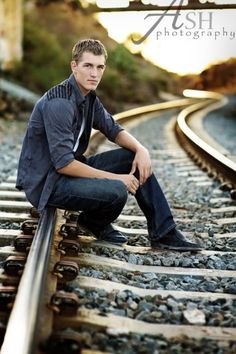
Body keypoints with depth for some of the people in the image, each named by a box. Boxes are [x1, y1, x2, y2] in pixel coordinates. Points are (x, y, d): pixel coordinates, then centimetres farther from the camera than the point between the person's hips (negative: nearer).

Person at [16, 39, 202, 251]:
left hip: (71, 167, 10)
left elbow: (114, 130, 14)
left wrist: (141, 149, -6)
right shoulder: (60, 103, -24)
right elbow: (63, 164, -28)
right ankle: (94, 222, 5)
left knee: (135, 157, 2)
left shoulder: (89, 96, 4)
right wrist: (115, 177, -21)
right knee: (116, 191, -31)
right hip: (46, 182, -9)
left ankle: (163, 232, 3)